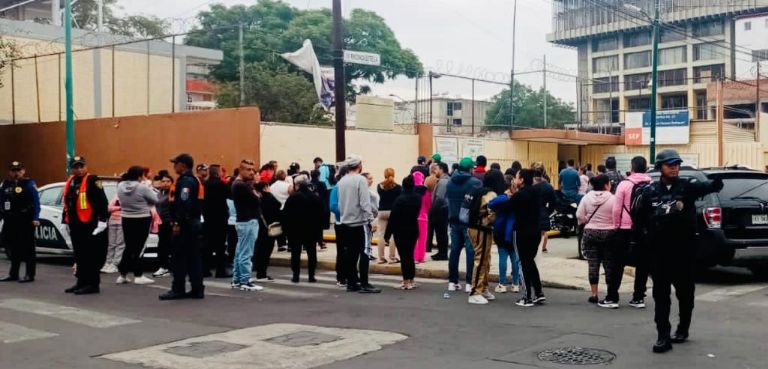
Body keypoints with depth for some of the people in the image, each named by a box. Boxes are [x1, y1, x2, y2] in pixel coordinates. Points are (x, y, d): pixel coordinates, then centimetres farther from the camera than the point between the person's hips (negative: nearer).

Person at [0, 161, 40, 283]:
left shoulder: (29, 184, -5)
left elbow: (36, 202, -10)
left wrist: (35, 218, -17)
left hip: (25, 221, -6)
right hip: (10, 221, 6)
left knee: (27, 247, -3)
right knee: (12, 247, 13)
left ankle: (29, 275, 4)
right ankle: (13, 274, 24)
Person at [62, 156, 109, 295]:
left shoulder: (92, 180, -9)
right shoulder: (69, 182, 16)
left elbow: (102, 201, -15)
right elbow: (67, 203, 24)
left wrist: (102, 220, -19)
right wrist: (65, 221, 25)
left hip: (90, 226, -8)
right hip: (75, 226, 8)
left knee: (91, 256, -5)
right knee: (79, 256, 15)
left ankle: (92, 284, 0)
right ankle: (82, 282, 24)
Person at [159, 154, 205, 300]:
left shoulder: (185, 181, -14)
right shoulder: (195, 181, 17)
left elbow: (184, 204, -24)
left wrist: (177, 223, -23)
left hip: (185, 224, -10)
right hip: (194, 223, 10)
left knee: (178, 257, -4)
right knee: (193, 257, 9)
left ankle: (178, 290, -1)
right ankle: (197, 289, 10)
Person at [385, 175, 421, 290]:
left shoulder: (400, 199, -17)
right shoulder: (418, 198, 0)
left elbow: (393, 217, -15)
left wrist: (388, 233, -11)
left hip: (401, 231, -5)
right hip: (413, 229, 5)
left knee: (404, 255, 0)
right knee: (410, 254, 13)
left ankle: (406, 281, -1)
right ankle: (411, 281, 15)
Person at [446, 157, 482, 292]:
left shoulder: (450, 182, 5)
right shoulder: (475, 183, -12)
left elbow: (447, 199, 11)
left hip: (454, 221, 5)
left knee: (454, 250, 11)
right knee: (471, 251, 0)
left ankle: (452, 282, 12)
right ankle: (470, 283, -2)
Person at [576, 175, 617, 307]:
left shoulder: (587, 197, -2)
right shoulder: (612, 198, -12)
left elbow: (580, 215, -2)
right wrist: (615, 226, 6)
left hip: (590, 233, 2)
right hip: (608, 234, -2)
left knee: (593, 265, 9)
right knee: (609, 265, 4)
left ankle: (594, 295, 13)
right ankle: (612, 296, 5)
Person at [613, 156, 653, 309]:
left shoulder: (624, 184, -7)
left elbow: (617, 209, -8)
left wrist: (616, 226, 4)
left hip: (626, 229, -2)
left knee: (619, 263, 5)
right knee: (642, 264, 10)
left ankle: (612, 297, 4)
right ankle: (639, 297, 10)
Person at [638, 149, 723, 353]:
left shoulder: (687, 186, -3)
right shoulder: (650, 191, 2)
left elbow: (708, 187, -23)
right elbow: (641, 217, 0)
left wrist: (718, 182, -45)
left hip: (684, 249, -1)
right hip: (659, 250, 1)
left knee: (685, 291, 12)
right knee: (660, 293, 0)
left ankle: (683, 329, 31)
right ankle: (663, 336, 3)